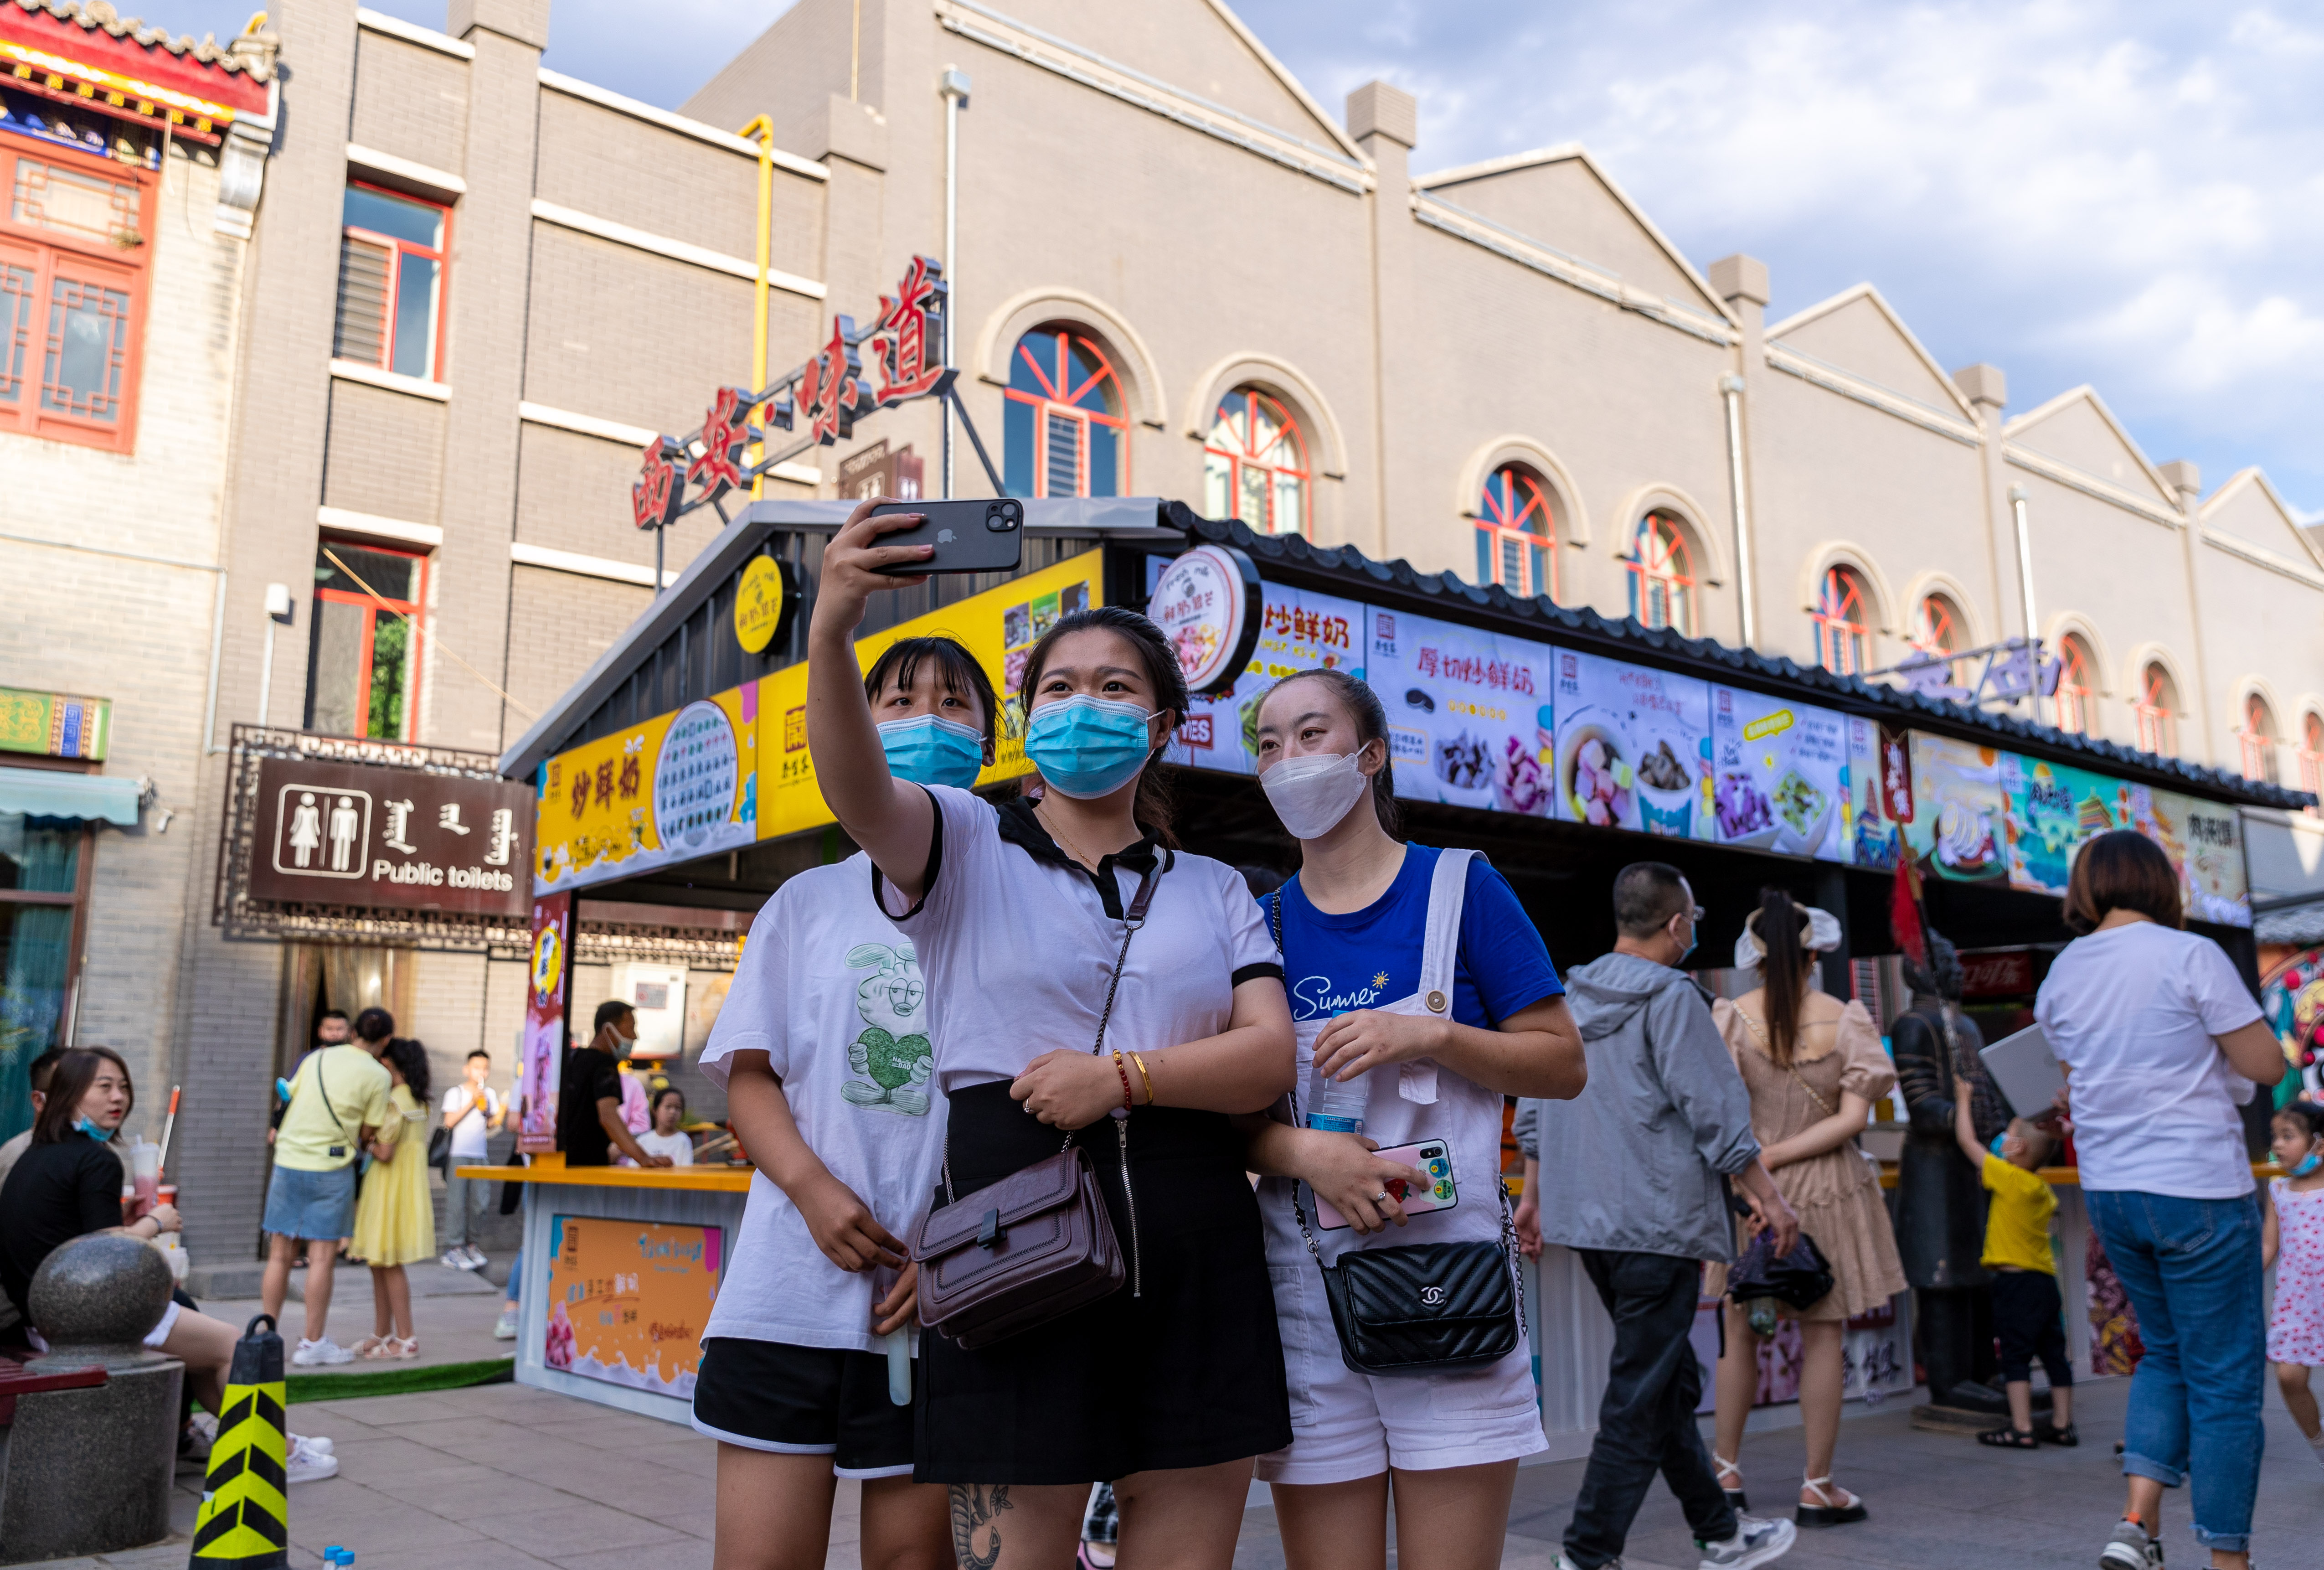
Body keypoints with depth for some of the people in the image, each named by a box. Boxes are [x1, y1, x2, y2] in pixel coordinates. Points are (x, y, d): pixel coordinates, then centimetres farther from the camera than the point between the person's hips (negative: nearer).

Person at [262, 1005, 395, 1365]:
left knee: (280, 1255, 10)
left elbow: (288, 1099, 15)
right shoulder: (378, 1076, -5)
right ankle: (312, 1343, 5)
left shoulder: (316, 1058, 9)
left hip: (288, 1160, 5)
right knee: (322, 1257, 1)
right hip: (331, 1167, -5)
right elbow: (368, 1133, -3)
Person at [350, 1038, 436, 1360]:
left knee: (390, 1264, -2)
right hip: (407, 1186, 9)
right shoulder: (419, 1101, 11)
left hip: (391, 1189, -9)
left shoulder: (394, 1101, -18)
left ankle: (406, 1339, 2)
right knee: (379, 1263, 16)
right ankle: (382, 1334, 24)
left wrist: (366, 1144, -3)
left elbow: (384, 1152, -21)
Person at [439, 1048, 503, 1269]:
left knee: (477, 1202, 3)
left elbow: (489, 1125, 11)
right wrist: (471, 1103, -14)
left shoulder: (490, 1094, 12)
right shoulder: (455, 1093, 0)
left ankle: (467, 1244, 15)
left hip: (479, 1155, 4)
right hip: (457, 1154, -4)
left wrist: (500, 1115, -9)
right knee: (456, 1201, -7)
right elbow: (449, 1122, -10)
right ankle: (453, 1250, -3)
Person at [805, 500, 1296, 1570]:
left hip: (1190, 1239, 3)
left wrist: (1121, 1076, -13)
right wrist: (831, 631, -33)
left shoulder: (1214, 890, 16)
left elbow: (1271, 1055, 3)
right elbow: (855, 789, -15)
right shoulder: (964, 845, 8)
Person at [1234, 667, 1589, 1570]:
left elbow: (1562, 1063, 2)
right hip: (1305, 1291, 2)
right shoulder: (1260, 924, 9)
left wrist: (1429, 1034, -14)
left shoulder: (1459, 888, 3)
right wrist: (1305, 1154, -12)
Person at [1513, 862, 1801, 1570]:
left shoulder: (1568, 997, 12)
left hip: (1588, 1220, 8)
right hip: (1658, 1221, -8)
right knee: (1640, 1396, -2)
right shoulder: (1672, 997, -11)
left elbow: (1536, 1106, 15)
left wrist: (1533, 1194, 21)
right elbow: (1714, 1108, -13)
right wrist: (1765, 1193, -5)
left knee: (1672, 1381, 18)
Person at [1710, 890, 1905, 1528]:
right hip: (1827, 1190, 0)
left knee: (1740, 1331, 13)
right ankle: (1818, 1487, 14)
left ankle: (1727, 1470, 22)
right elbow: (1853, 1118, -11)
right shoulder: (1845, 1018, -6)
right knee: (1822, 1335, 8)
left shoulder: (1731, 1018, -9)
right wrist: (1777, 1156, -10)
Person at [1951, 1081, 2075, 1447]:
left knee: (2016, 1355, -5)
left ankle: (2022, 1428, -6)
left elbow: (1967, 1140, -8)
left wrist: (1963, 1100, 5)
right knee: (2055, 1354, 11)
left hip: (2015, 1280, -8)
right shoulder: (2044, 1192, 9)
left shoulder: (2008, 1178, -12)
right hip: (2046, 1279, 8)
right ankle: (2062, 1424, 16)